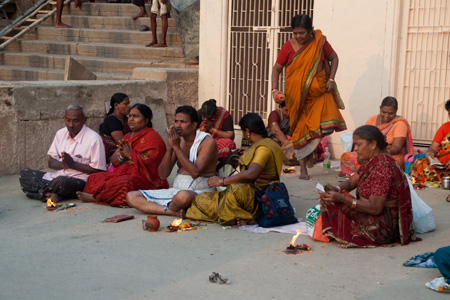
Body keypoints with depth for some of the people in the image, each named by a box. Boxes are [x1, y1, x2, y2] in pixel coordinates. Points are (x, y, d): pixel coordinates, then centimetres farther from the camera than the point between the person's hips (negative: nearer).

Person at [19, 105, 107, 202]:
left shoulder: (93, 138, -9)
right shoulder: (61, 134, 11)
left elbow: (98, 170, -12)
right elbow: (51, 163, 12)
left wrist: (73, 164, -16)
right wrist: (62, 164, -12)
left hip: (80, 180, -7)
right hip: (57, 175, 7)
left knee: (61, 181, -39)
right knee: (25, 173, -6)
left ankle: (42, 192, -13)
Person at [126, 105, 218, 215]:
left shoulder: (207, 142, -8)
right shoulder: (178, 140, 10)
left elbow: (195, 172, -24)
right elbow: (162, 175, 5)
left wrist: (176, 147, -16)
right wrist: (170, 147, -8)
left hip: (200, 193, -7)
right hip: (176, 191, 7)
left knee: (183, 196, -45)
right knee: (131, 196, -7)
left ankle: (169, 208, -10)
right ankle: (173, 212, -24)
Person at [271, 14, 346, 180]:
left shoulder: (320, 42, -2)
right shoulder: (288, 47, -6)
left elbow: (333, 58, 12)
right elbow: (277, 68, -2)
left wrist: (331, 79, 0)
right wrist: (275, 89, -16)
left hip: (318, 91, 1)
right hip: (296, 94, -1)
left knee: (326, 123, -14)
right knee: (300, 128, 0)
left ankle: (310, 152, 14)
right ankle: (303, 167, 9)